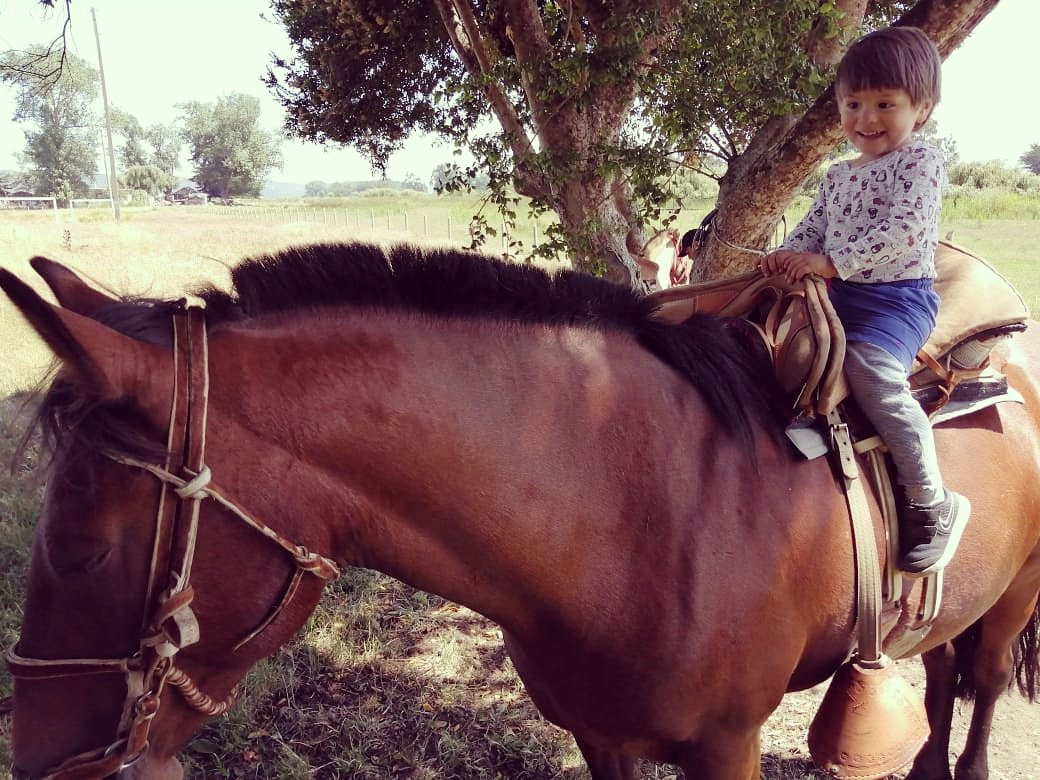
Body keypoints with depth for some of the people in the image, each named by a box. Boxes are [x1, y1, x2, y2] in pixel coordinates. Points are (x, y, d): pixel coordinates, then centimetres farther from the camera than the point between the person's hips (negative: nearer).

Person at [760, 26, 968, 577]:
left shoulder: (922, 163, -4)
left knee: (868, 367, -31)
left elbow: (902, 228, -18)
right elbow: (813, 229, 19)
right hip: (840, 295, 9)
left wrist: (832, 261, -25)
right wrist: (787, 255, -4)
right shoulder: (838, 177, 18)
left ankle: (932, 503, -21)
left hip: (898, 295, -8)